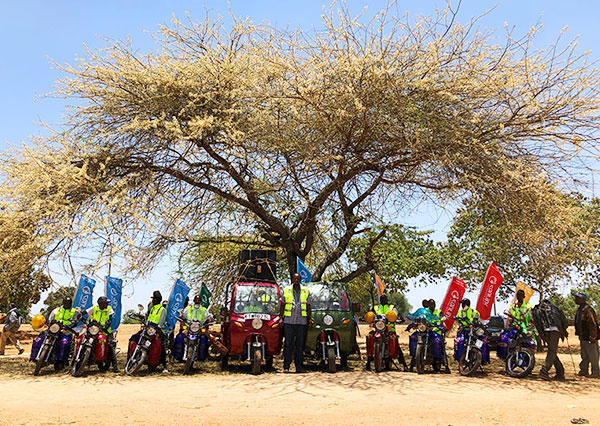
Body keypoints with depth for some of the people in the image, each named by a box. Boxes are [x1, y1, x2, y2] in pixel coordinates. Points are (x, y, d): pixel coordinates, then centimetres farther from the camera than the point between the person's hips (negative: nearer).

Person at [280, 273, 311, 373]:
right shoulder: (286, 291, 8)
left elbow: (308, 307, 14)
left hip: (302, 321, 1)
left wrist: (310, 319, 7)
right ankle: (286, 367, 3)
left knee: (300, 344, 5)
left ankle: (299, 366, 12)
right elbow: (282, 305, 11)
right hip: (289, 321, -1)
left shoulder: (306, 291, 10)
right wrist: (280, 318, 5)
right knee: (288, 344, -2)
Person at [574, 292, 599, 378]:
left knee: (592, 355, 0)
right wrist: (580, 335, 22)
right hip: (583, 337, 10)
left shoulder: (587, 310, -20)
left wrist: (592, 337, -23)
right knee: (584, 355, 16)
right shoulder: (580, 309, 13)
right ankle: (584, 370, 25)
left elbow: (593, 324, -23)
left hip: (589, 338, -10)